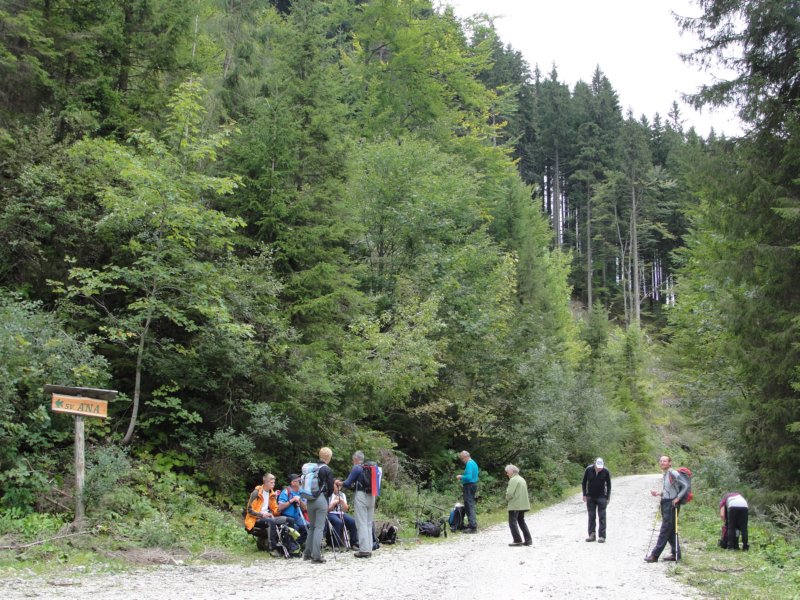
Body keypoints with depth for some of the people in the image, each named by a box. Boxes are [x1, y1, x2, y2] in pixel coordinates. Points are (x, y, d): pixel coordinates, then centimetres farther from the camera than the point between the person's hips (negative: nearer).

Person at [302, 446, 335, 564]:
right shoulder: (327, 470, -9)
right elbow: (330, 487, -7)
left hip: (310, 500, 5)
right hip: (322, 499, -5)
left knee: (311, 527, 17)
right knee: (319, 528, -2)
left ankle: (307, 553, 21)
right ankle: (316, 555, -5)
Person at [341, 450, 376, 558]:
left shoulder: (356, 468, -6)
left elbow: (348, 483, -5)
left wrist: (341, 483, 16)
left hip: (361, 495, -7)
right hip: (371, 496, 7)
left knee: (361, 523, -3)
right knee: (369, 523, 12)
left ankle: (364, 550, -5)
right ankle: (369, 549, 13)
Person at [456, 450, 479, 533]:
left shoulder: (469, 464, -17)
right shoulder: (474, 463, 15)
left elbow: (469, 477, -26)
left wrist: (461, 477, -10)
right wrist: (463, 479, 19)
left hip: (469, 487, -10)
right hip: (473, 485, 10)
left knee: (469, 506, -9)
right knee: (470, 506, 18)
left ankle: (473, 526, -11)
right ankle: (472, 524, 24)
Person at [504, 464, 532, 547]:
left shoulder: (513, 480, -14)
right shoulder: (522, 479, 16)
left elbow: (510, 493, -21)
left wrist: (507, 499, 0)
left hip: (515, 505, -9)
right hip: (523, 505, 10)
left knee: (513, 522, -3)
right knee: (521, 521, 17)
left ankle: (517, 540, -6)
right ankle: (528, 540, 16)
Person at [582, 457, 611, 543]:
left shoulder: (606, 471, -12)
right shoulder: (588, 469, -11)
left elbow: (608, 485, 0)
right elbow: (584, 482, 0)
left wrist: (608, 497, -1)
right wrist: (584, 495, -2)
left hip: (601, 497, -1)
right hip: (590, 497, 1)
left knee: (602, 516, -3)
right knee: (591, 516, 5)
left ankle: (602, 536, 0)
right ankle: (592, 535, 11)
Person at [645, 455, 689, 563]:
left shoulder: (673, 474, -13)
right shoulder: (665, 474, 14)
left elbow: (685, 486, -15)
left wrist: (677, 498, -17)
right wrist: (658, 493, 7)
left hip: (672, 504, -9)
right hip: (665, 503, 9)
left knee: (665, 530, -5)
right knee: (670, 531, 12)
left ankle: (655, 555, -5)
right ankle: (676, 554, 20)